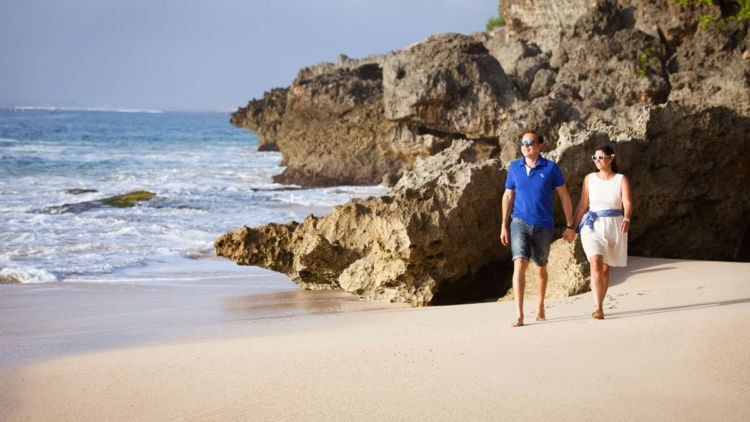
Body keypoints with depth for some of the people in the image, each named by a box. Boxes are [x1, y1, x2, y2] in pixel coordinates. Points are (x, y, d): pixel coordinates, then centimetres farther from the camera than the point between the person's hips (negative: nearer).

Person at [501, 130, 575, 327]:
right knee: (519, 264, -17)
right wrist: (504, 226, 11)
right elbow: (508, 196, 12)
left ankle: (540, 307, 36)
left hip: (543, 226, 0)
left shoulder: (550, 168, -5)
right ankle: (519, 314, -21)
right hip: (520, 223, 0)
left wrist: (569, 226, 0)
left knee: (540, 267, 14)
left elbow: (565, 196, 1)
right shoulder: (514, 167, 3)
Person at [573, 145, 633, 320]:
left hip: (614, 227, 0)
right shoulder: (589, 179, 5)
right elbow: (583, 205, 8)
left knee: (606, 269, 10)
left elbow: (627, 203, -13)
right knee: (595, 265, -19)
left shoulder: (621, 180, -1)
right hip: (592, 227, 0)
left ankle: (599, 306, 26)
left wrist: (626, 219, -33)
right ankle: (598, 309, -26)